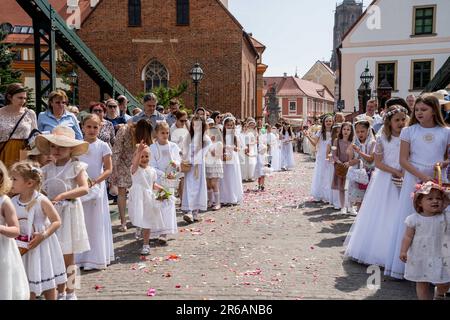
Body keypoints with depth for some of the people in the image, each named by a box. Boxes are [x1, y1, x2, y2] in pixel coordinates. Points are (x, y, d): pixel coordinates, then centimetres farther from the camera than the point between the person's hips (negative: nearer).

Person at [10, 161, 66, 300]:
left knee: (48, 283, 11)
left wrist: (43, 235, -23)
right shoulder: (13, 202, -2)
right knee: (28, 287, 9)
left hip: (41, 246, -4)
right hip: (23, 248, 4)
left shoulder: (41, 201, -16)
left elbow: (57, 221, -14)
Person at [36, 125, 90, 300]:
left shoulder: (76, 166, -7)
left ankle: (70, 292, 18)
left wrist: (62, 195, -24)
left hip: (69, 212, -4)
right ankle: (60, 292, 23)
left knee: (68, 255, 3)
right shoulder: (47, 169, 8)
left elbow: (85, 188, -18)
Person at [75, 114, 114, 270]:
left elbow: (109, 169, -6)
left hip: (96, 187, -2)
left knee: (96, 221, 3)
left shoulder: (103, 146, -3)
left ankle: (96, 257, 13)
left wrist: (94, 181, -19)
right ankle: (80, 257, 17)